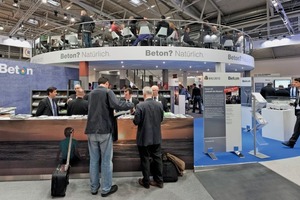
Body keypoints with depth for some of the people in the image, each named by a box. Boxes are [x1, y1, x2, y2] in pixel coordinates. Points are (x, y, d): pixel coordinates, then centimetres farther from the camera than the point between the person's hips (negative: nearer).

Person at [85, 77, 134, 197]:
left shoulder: (91, 93, 15)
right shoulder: (108, 92, -5)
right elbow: (118, 105, -20)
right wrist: (131, 104, -6)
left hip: (91, 130, 6)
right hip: (104, 130, -6)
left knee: (93, 160, 13)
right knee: (106, 160, 4)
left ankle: (94, 187, 24)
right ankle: (106, 189, 14)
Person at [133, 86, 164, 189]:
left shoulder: (140, 106, -17)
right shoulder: (159, 105, -4)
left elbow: (136, 121, -16)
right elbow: (161, 119, 5)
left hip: (144, 138, -4)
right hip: (156, 137, 4)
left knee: (145, 159, 10)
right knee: (157, 158, 14)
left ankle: (146, 182, 24)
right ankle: (159, 180, 26)